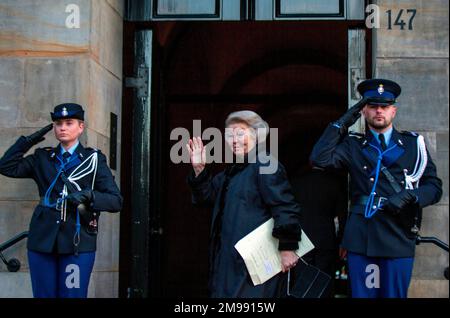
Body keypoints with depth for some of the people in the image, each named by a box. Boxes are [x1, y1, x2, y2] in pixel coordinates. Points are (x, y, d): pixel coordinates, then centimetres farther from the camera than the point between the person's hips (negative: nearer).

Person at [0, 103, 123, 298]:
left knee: (73, 295, -3)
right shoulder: (42, 159, 15)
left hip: (77, 241, -2)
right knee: (44, 295, 5)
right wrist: (28, 141, 5)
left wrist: (88, 196, -19)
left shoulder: (94, 160, 6)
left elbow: (116, 201, -2)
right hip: (43, 239, 3)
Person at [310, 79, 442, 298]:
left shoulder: (414, 144, 11)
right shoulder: (353, 146, 11)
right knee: (361, 294, 4)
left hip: (398, 238, 0)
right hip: (360, 238, 0)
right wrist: (342, 123, -2)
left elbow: (434, 187, 8)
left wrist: (409, 196, -11)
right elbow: (320, 158, -5)